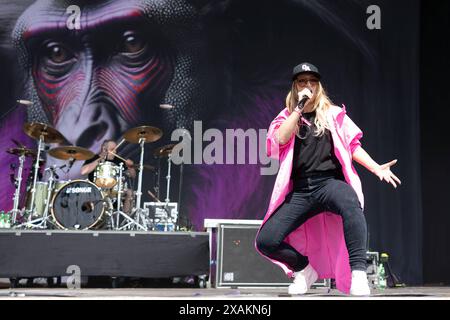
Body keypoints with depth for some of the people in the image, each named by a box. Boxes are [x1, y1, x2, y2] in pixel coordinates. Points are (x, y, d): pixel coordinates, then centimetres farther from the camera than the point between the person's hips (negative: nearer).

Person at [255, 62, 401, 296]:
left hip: (330, 182, -2)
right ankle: (304, 269, 14)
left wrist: (376, 168, -4)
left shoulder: (333, 114, 16)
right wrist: (300, 107, -3)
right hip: (300, 191, 2)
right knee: (265, 241, -13)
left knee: (351, 205, -40)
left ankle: (358, 274, -40)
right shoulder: (286, 117, 16)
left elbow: (352, 145, 10)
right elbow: (280, 139, -6)